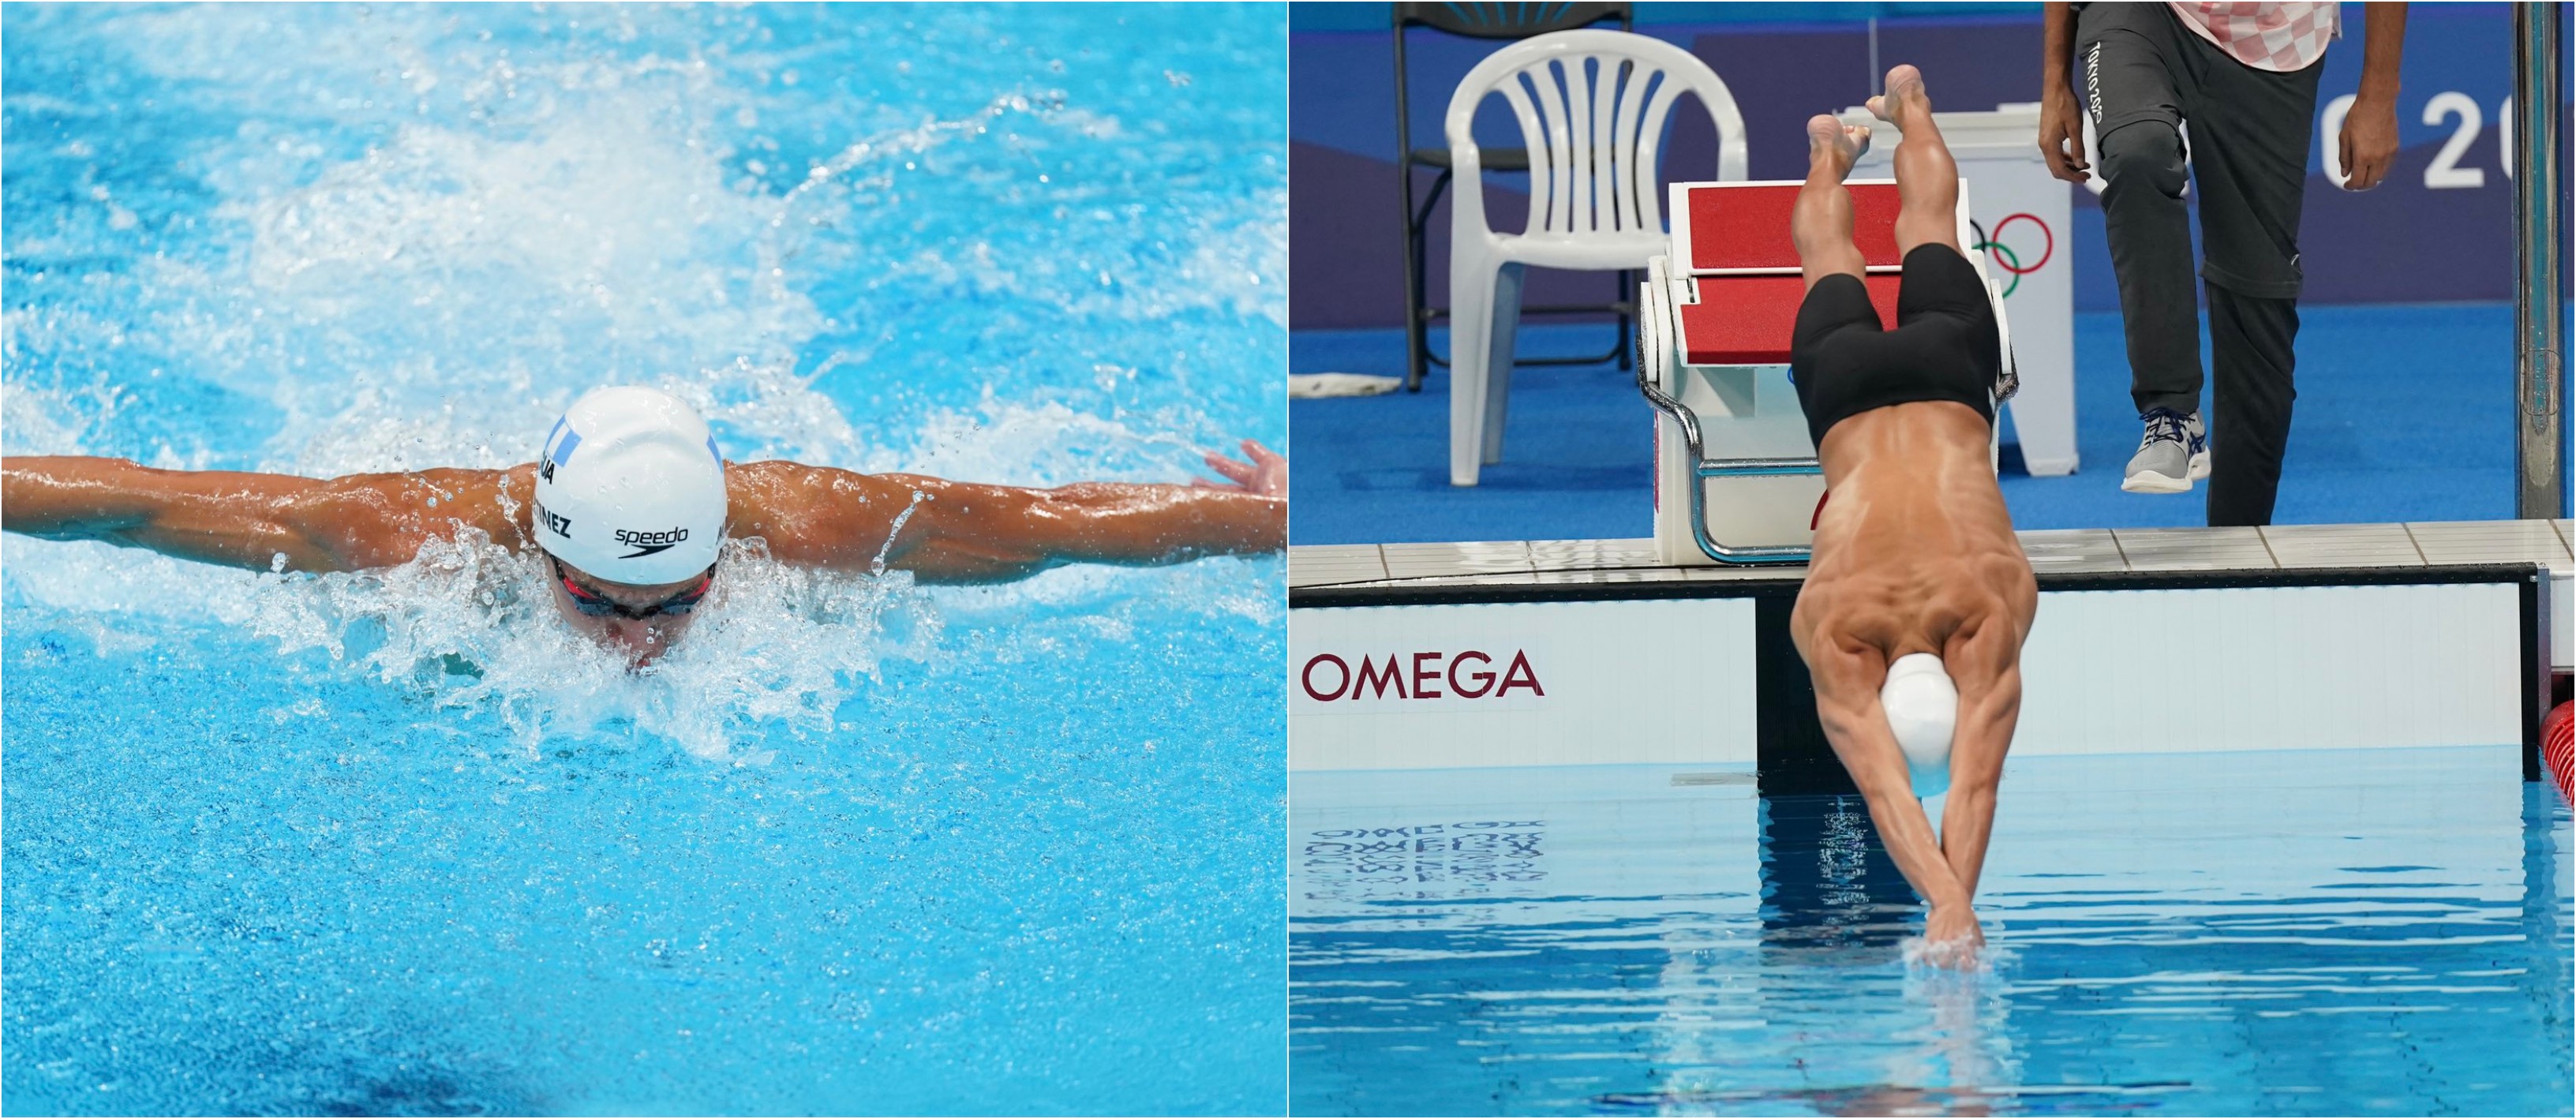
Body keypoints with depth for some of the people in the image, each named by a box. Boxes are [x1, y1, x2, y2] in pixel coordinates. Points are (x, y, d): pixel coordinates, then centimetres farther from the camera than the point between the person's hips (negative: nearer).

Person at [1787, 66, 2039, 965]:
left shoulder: (1989, 616, -40)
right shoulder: (1833, 632, -39)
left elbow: (1978, 780, -44)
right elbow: (1883, 792, -48)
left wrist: (1954, 907, -53)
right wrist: (1948, 904, -62)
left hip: (1945, 379, 0)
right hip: (1850, 389, 0)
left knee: (1926, 227, 31)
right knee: (1831, 262, 34)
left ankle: (1908, 100, 61)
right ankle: (1830, 145, 66)